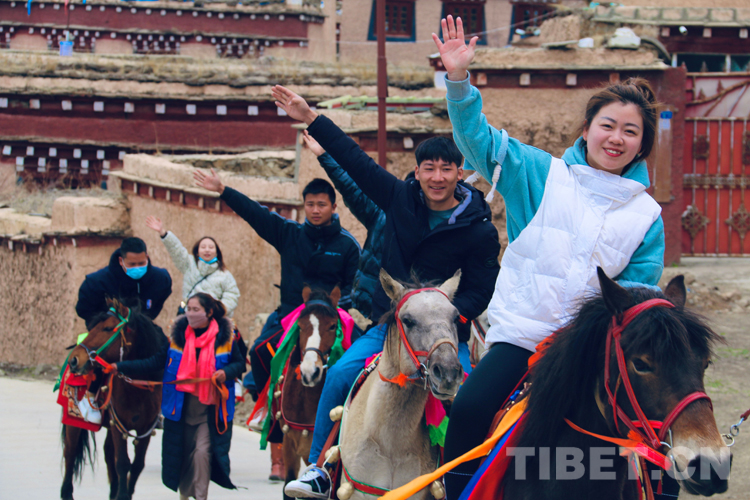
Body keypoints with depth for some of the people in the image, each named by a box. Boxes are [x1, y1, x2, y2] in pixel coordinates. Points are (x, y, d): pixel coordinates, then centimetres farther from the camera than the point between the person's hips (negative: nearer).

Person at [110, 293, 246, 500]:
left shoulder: (225, 337, -3)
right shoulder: (177, 336, 3)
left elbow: (239, 364, 6)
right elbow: (154, 363, 3)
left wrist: (226, 372, -17)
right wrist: (121, 367, -6)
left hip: (210, 408, -3)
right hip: (181, 407, 3)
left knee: (202, 451, -14)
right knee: (184, 452, 11)